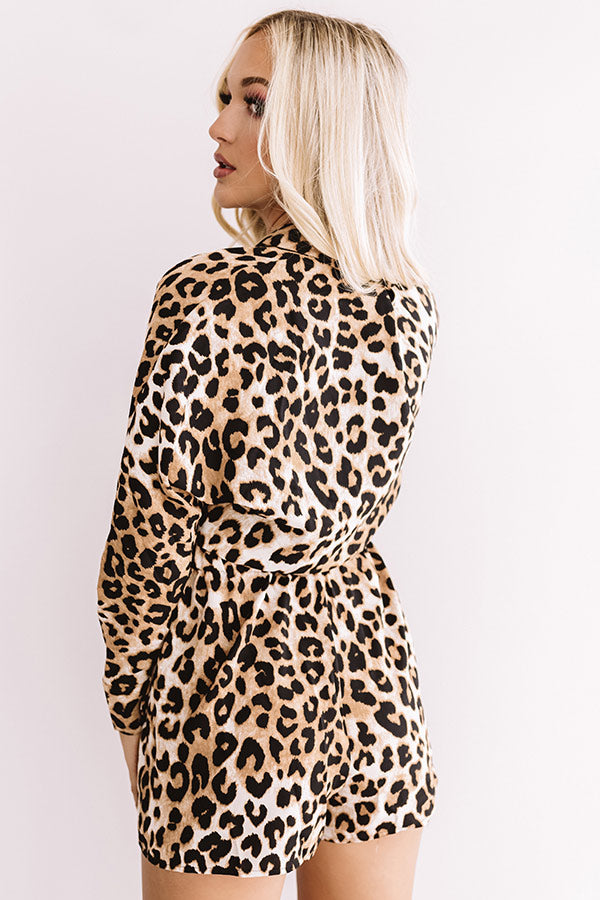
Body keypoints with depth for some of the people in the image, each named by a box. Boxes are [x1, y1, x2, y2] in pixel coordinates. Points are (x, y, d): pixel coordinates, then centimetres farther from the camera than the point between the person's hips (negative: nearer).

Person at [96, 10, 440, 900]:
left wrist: (131, 709, -1)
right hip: (366, 658, 6)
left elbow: (150, 536, -14)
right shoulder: (411, 304, 0)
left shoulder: (205, 297, -18)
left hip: (236, 681, -6)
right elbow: (341, 508, 7)